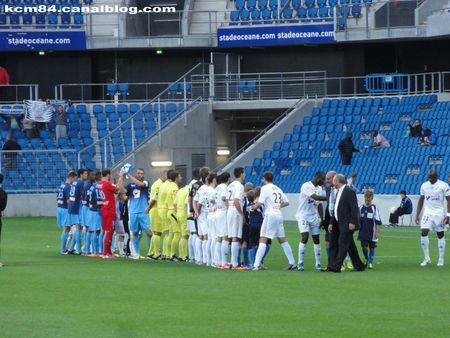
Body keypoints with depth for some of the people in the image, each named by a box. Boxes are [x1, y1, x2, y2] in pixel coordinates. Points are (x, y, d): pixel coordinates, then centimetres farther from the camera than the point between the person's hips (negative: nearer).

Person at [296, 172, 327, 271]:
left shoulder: (319, 188, 8)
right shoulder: (306, 186, -14)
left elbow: (319, 205, 11)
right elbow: (315, 197, -27)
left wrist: (321, 218, 5)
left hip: (314, 217, 7)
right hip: (303, 216, -7)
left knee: (316, 239, 3)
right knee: (304, 237, -17)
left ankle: (318, 264, 9)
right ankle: (300, 263, -9)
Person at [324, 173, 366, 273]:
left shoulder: (349, 192, -12)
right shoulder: (338, 192, 16)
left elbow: (354, 208, -17)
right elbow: (335, 210, 19)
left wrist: (352, 223, -21)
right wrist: (331, 223, 15)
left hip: (347, 224, -10)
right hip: (339, 224, 10)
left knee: (342, 244, -10)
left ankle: (336, 267, -12)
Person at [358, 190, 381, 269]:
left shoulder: (374, 208, -4)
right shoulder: (361, 208, 5)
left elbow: (377, 221, -5)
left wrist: (377, 232, -9)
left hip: (372, 232, -3)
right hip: (363, 232, 3)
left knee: (372, 247, 5)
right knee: (364, 246, -2)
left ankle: (370, 262, 14)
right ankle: (367, 260, 20)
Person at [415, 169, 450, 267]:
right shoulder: (424, 185, 4)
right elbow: (421, 200, 13)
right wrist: (417, 215, 9)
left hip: (439, 213, -2)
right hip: (427, 213, 2)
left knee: (440, 235, 3)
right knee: (424, 232, -12)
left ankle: (441, 259, 12)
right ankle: (426, 258, -3)